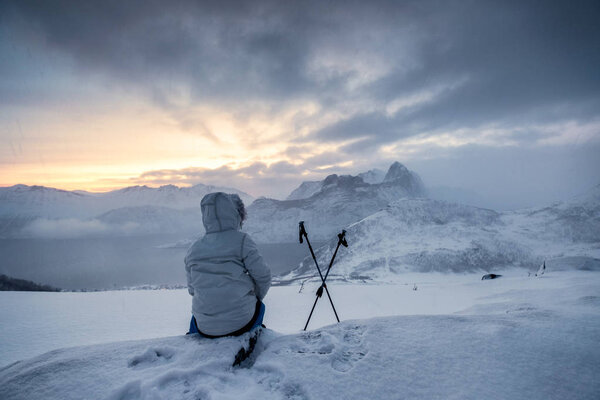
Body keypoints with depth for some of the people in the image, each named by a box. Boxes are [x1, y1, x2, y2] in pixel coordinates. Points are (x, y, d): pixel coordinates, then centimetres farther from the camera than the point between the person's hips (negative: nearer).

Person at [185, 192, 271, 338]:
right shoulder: (241, 241, -12)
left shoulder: (193, 249, 1)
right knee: (258, 306, 33)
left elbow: (192, 289, 9)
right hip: (241, 323, -3)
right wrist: (256, 297, 11)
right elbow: (263, 276, -9)